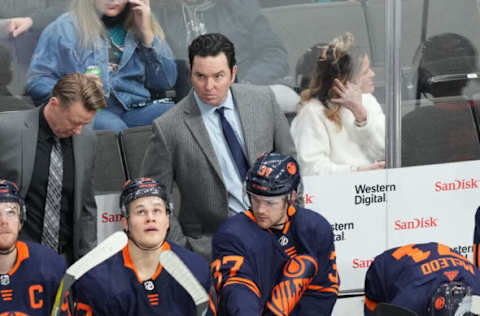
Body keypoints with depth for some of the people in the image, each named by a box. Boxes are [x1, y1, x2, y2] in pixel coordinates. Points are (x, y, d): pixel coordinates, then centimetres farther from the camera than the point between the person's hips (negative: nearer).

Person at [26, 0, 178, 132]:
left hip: (136, 109, 3)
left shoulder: (136, 28, 22)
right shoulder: (64, 28, 12)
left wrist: (146, 32, 5)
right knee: (112, 127, -40)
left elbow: (166, 82, 12)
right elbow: (36, 82, 6)